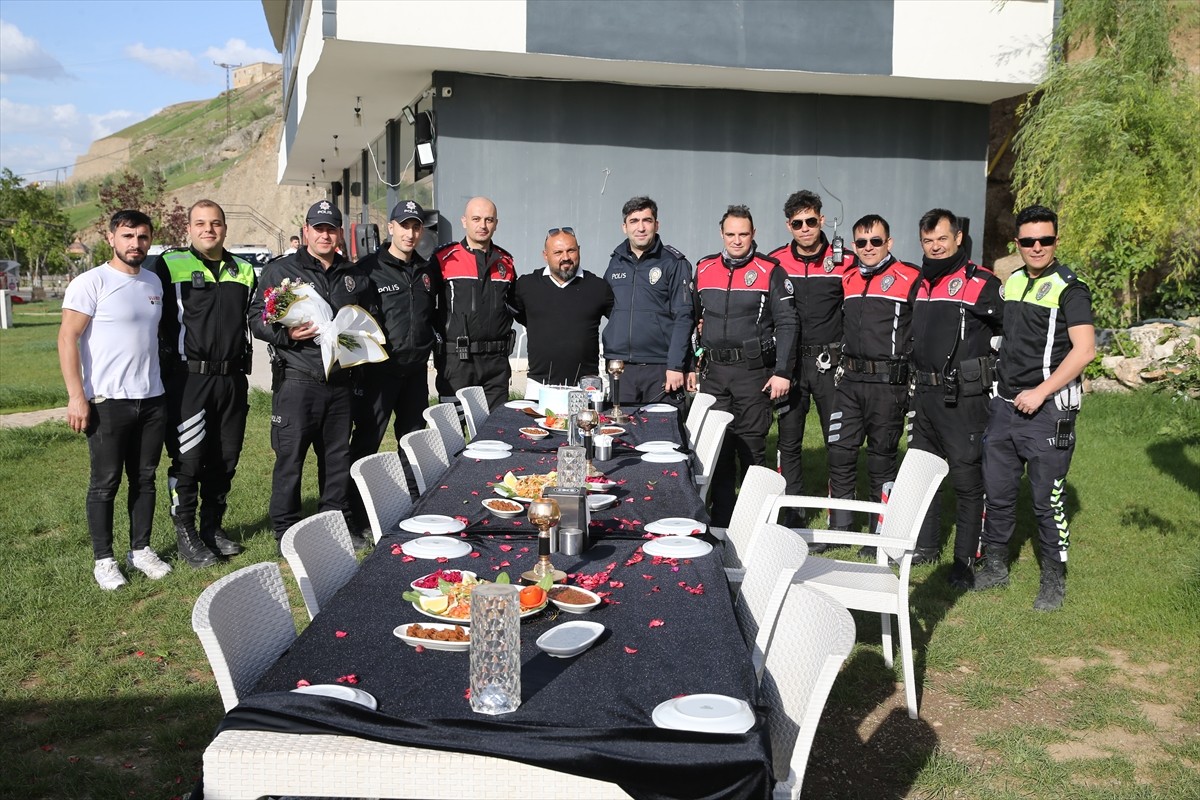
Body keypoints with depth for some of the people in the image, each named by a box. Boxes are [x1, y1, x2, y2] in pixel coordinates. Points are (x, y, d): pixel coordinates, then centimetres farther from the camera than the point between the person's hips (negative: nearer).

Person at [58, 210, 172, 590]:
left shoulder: (154, 282, 11)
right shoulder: (92, 283, -8)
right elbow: (68, 338, -11)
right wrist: (76, 396, -16)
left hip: (152, 400, 6)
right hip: (107, 401, -6)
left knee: (144, 479, 12)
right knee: (105, 483, 3)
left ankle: (140, 550, 23)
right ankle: (104, 559, 14)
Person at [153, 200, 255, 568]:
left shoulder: (244, 271, 14)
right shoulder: (171, 265, -1)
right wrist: (168, 360, -8)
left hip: (232, 379, 5)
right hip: (188, 377, -5)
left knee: (225, 459, 10)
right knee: (188, 459, -1)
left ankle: (213, 527, 25)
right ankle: (185, 533, 12)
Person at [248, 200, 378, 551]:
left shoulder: (355, 276, 16)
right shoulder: (281, 270, 2)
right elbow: (257, 318, -1)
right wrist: (287, 333, -18)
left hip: (341, 380, 5)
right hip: (297, 379, -4)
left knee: (338, 456, 12)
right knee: (290, 457, -2)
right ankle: (286, 531, 8)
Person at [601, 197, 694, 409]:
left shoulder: (674, 262, -1)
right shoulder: (615, 262, 12)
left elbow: (683, 317, -5)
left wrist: (676, 366, -12)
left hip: (660, 368, -4)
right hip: (618, 368, 4)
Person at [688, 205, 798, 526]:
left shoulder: (770, 271, -3)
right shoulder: (704, 269, 10)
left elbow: (786, 323, -5)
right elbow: (693, 319, 17)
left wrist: (782, 372, -11)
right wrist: (689, 365, 13)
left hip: (754, 372, -4)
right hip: (714, 372, 4)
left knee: (751, 447, 0)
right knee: (716, 448, 7)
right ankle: (720, 523, 17)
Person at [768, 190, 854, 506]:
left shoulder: (845, 261, -2)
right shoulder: (775, 262, 3)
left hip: (830, 363, -2)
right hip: (790, 361, 2)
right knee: (788, 442, 8)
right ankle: (791, 515, 18)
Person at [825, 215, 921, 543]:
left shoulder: (910, 278, -5)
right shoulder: (847, 278, 12)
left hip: (888, 383, -5)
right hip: (850, 380, 5)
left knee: (881, 459, 3)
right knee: (839, 454, 6)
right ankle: (838, 527, 17)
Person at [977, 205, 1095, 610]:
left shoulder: (1069, 289, -8)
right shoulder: (1011, 282, 11)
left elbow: (1084, 350, -17)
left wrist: (1040, 392, -19)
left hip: (1047, 410, -6)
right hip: (1004, 406, 6)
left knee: (1047, 501, 1)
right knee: (997, 493, 12)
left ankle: (1054, 579, 16)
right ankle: (995, 566, 27)